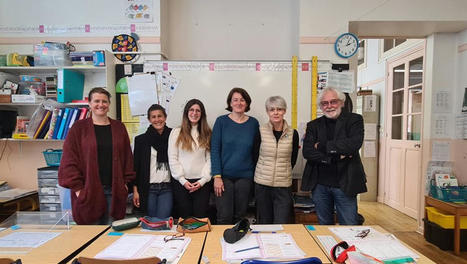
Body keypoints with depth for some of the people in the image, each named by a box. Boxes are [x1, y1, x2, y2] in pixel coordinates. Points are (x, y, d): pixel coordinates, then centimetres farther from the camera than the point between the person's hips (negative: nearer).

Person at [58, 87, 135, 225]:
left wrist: (126, 182, 3)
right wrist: (77, 187, -8)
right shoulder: (79, 127, 2)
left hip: (115, 190, 2)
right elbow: (69, 159, -3)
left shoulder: (119, 127, 9)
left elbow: (127, 156, 9)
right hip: (88, 191, -2)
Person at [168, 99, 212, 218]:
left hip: (202, 182, 1)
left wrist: (203, 180, -6)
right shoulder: (176, 133, 4)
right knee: (184, 217, 7)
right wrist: (182, 180, -6)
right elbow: (172, 159, 0)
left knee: (201, 217, 2)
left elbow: (210, 159, 3)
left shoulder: (207, 134, 8)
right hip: (181, 182, 0)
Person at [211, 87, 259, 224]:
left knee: (240, 216, 10)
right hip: (224, 176, -2)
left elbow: (256, 151, 9)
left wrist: (256, 175, 5)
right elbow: (214, 150, -4)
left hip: (245, 176, 2)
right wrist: (217, 176, -10)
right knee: (224, 217, -1)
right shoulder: (221, 121, -1)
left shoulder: (253, 123, 4)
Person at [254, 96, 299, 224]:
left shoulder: (292, 133, 0)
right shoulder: (261, 131, -4)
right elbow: (254, 155, 5)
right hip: (262, 184, 0)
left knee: (282, 225, 0)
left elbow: (293, 160, 11)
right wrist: (265, 171, 8)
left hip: (284, 185, 0)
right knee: (264, 223, 12)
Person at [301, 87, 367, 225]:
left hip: (345, 184, -2)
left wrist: (322, 146, -12)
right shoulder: (313, 125, 7)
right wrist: (335, 157, -15)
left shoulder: (354, 119, 0)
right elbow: (307, 152, -7)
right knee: (323, 227, 17)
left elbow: (354, 144, -19)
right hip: (320, 184, 3)